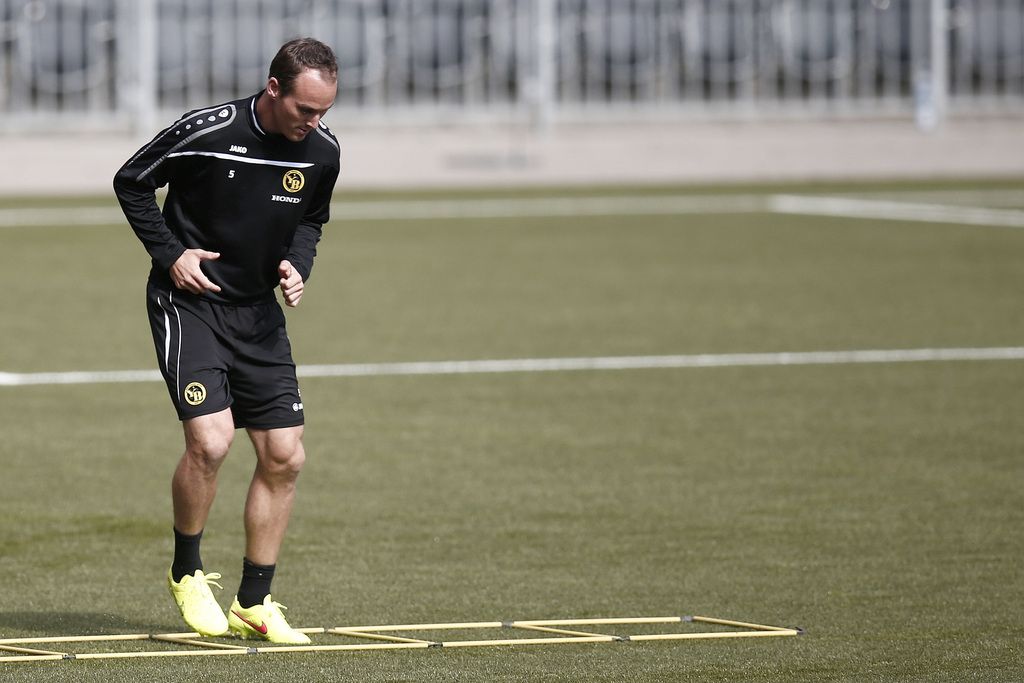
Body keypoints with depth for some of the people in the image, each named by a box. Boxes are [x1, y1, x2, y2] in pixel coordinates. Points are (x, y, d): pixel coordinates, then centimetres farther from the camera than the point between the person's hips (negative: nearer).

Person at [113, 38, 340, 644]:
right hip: (189, 299, -5)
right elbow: (132, 183, -3)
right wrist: (170, 253, -12)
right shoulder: (207, 132, -19)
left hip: (258, 310, 6)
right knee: (210, 440, -21)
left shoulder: (323, 150, -4)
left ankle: (253, 605, 13)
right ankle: (187, 572, 4)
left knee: (285, 457, 1)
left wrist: (297, 265, -4)